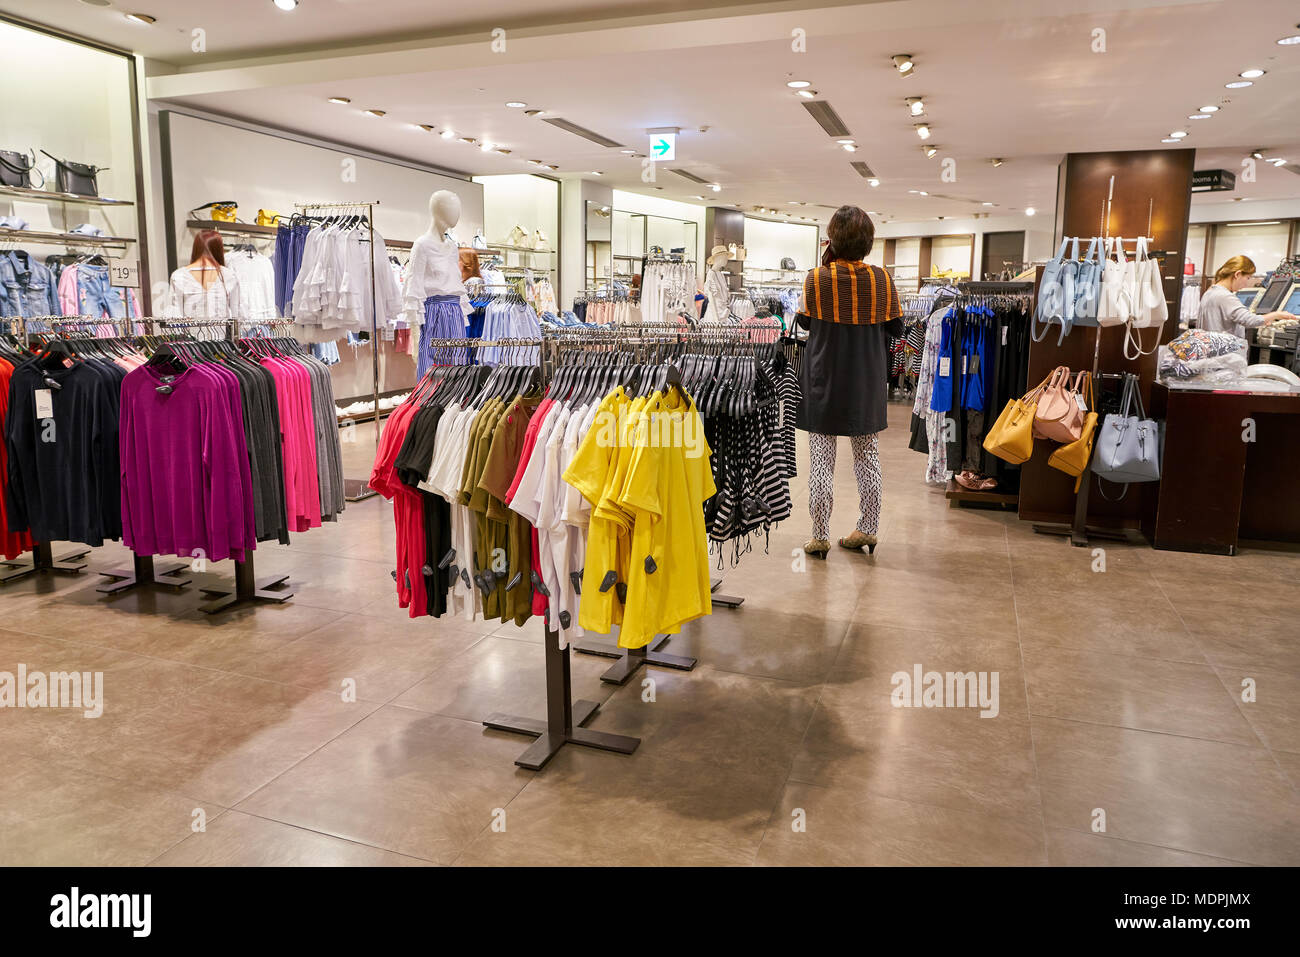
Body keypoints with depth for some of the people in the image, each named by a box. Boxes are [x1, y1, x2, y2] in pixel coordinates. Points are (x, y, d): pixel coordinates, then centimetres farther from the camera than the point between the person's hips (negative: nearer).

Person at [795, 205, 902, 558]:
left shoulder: (816, 279, -12)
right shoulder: (881, 279, -6)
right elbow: (896, 327, 2)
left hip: (824, 381, -2)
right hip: (867, 382, 3)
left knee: (821, 458, 3)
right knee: (867, 453, 15)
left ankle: (820, 536, 7)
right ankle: (868, 529, 21)